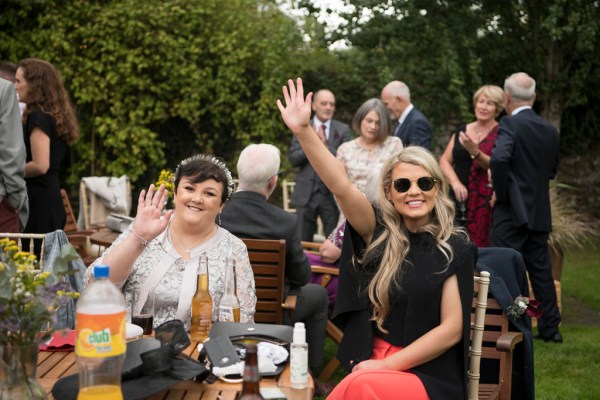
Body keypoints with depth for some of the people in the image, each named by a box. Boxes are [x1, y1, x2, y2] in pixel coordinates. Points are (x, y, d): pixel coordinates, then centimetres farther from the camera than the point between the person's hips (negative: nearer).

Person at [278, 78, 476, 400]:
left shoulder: (456, 248, -4)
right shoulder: (380, 232, 2)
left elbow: (451, 330, -7)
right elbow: (341, 187, -13)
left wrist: (387, 365, -12)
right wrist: (303, 130, -25)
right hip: (372, 366, 3)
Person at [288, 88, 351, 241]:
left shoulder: (343, 129, 3)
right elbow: (293, 159, -1)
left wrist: (325, 146, -19)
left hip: (332, 194, -1)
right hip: (306, 194, 1)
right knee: (302, 242, 7)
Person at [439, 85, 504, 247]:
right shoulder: (461, 132, 15)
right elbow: (444, 161, 10)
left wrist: (475, 152, -26)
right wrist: (455, 182, -7)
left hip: (485, 202, -4)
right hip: (459, 199, 4)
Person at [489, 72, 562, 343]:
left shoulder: (510, 124, -12)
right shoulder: (550, 130, 8)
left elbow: (499, 159, -27)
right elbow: (552, 170, 14)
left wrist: (500, 192, -14)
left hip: (512, 211, -7)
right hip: (540, 213, 7)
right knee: (540, 270, 14)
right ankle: (550, 328, 20)